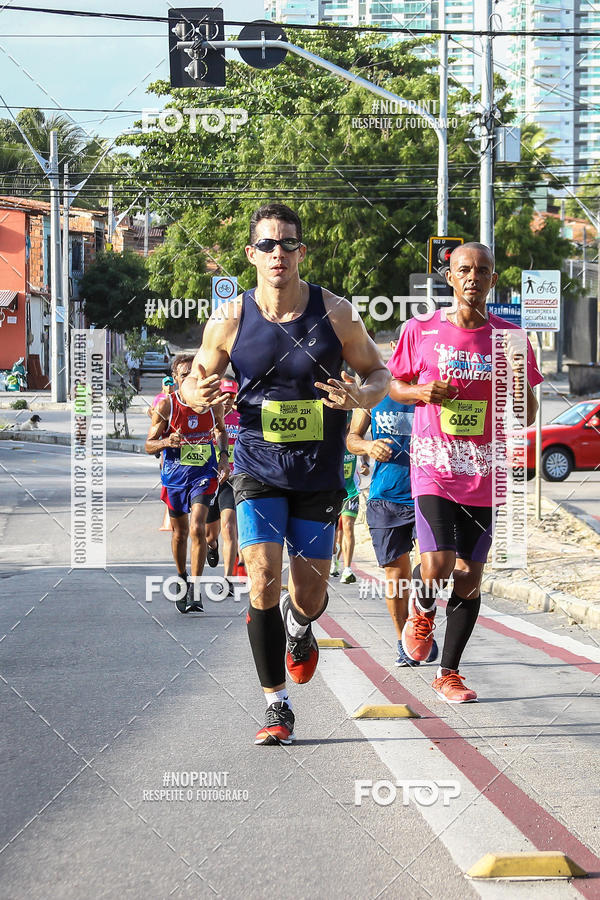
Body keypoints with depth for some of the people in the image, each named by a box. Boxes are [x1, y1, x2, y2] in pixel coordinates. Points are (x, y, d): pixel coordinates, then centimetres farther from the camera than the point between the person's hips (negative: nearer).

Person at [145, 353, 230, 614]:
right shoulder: (165, 406, -8)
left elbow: (221, 430, 19)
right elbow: (149, 445, -3)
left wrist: (224, 456, 3)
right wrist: (167, 442, -23)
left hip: (203, 474, -1)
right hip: (175, 475, 1)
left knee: (197, 528, -17)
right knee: (179, 532, 13)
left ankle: (195, 589, -13)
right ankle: (182, 578, 37)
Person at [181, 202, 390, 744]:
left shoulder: (335, 314, -7)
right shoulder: (230, 321, -6)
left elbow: (379, 372, 5)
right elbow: (196, 380, 7)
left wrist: (360, 398, -18)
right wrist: (196, 394, -18)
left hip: (320, 475, 1)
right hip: (258, 471, 0)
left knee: (309, 594, 7)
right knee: (263, 581, -16)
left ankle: (299, 627, 47)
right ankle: (277, 704, -3)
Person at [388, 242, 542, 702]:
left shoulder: (509, 337, 3)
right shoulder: (420, 331, 0)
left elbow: (527, 409, 11)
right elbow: (394, 386, 12)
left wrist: (517, 402, -12)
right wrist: (422, 393, -9)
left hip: (485, 473, 2)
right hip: (434, 468, -2)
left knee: (470, 576, 5)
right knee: (437, 568, -17)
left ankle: (449, 673, 20)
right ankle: (422, 609, 20)